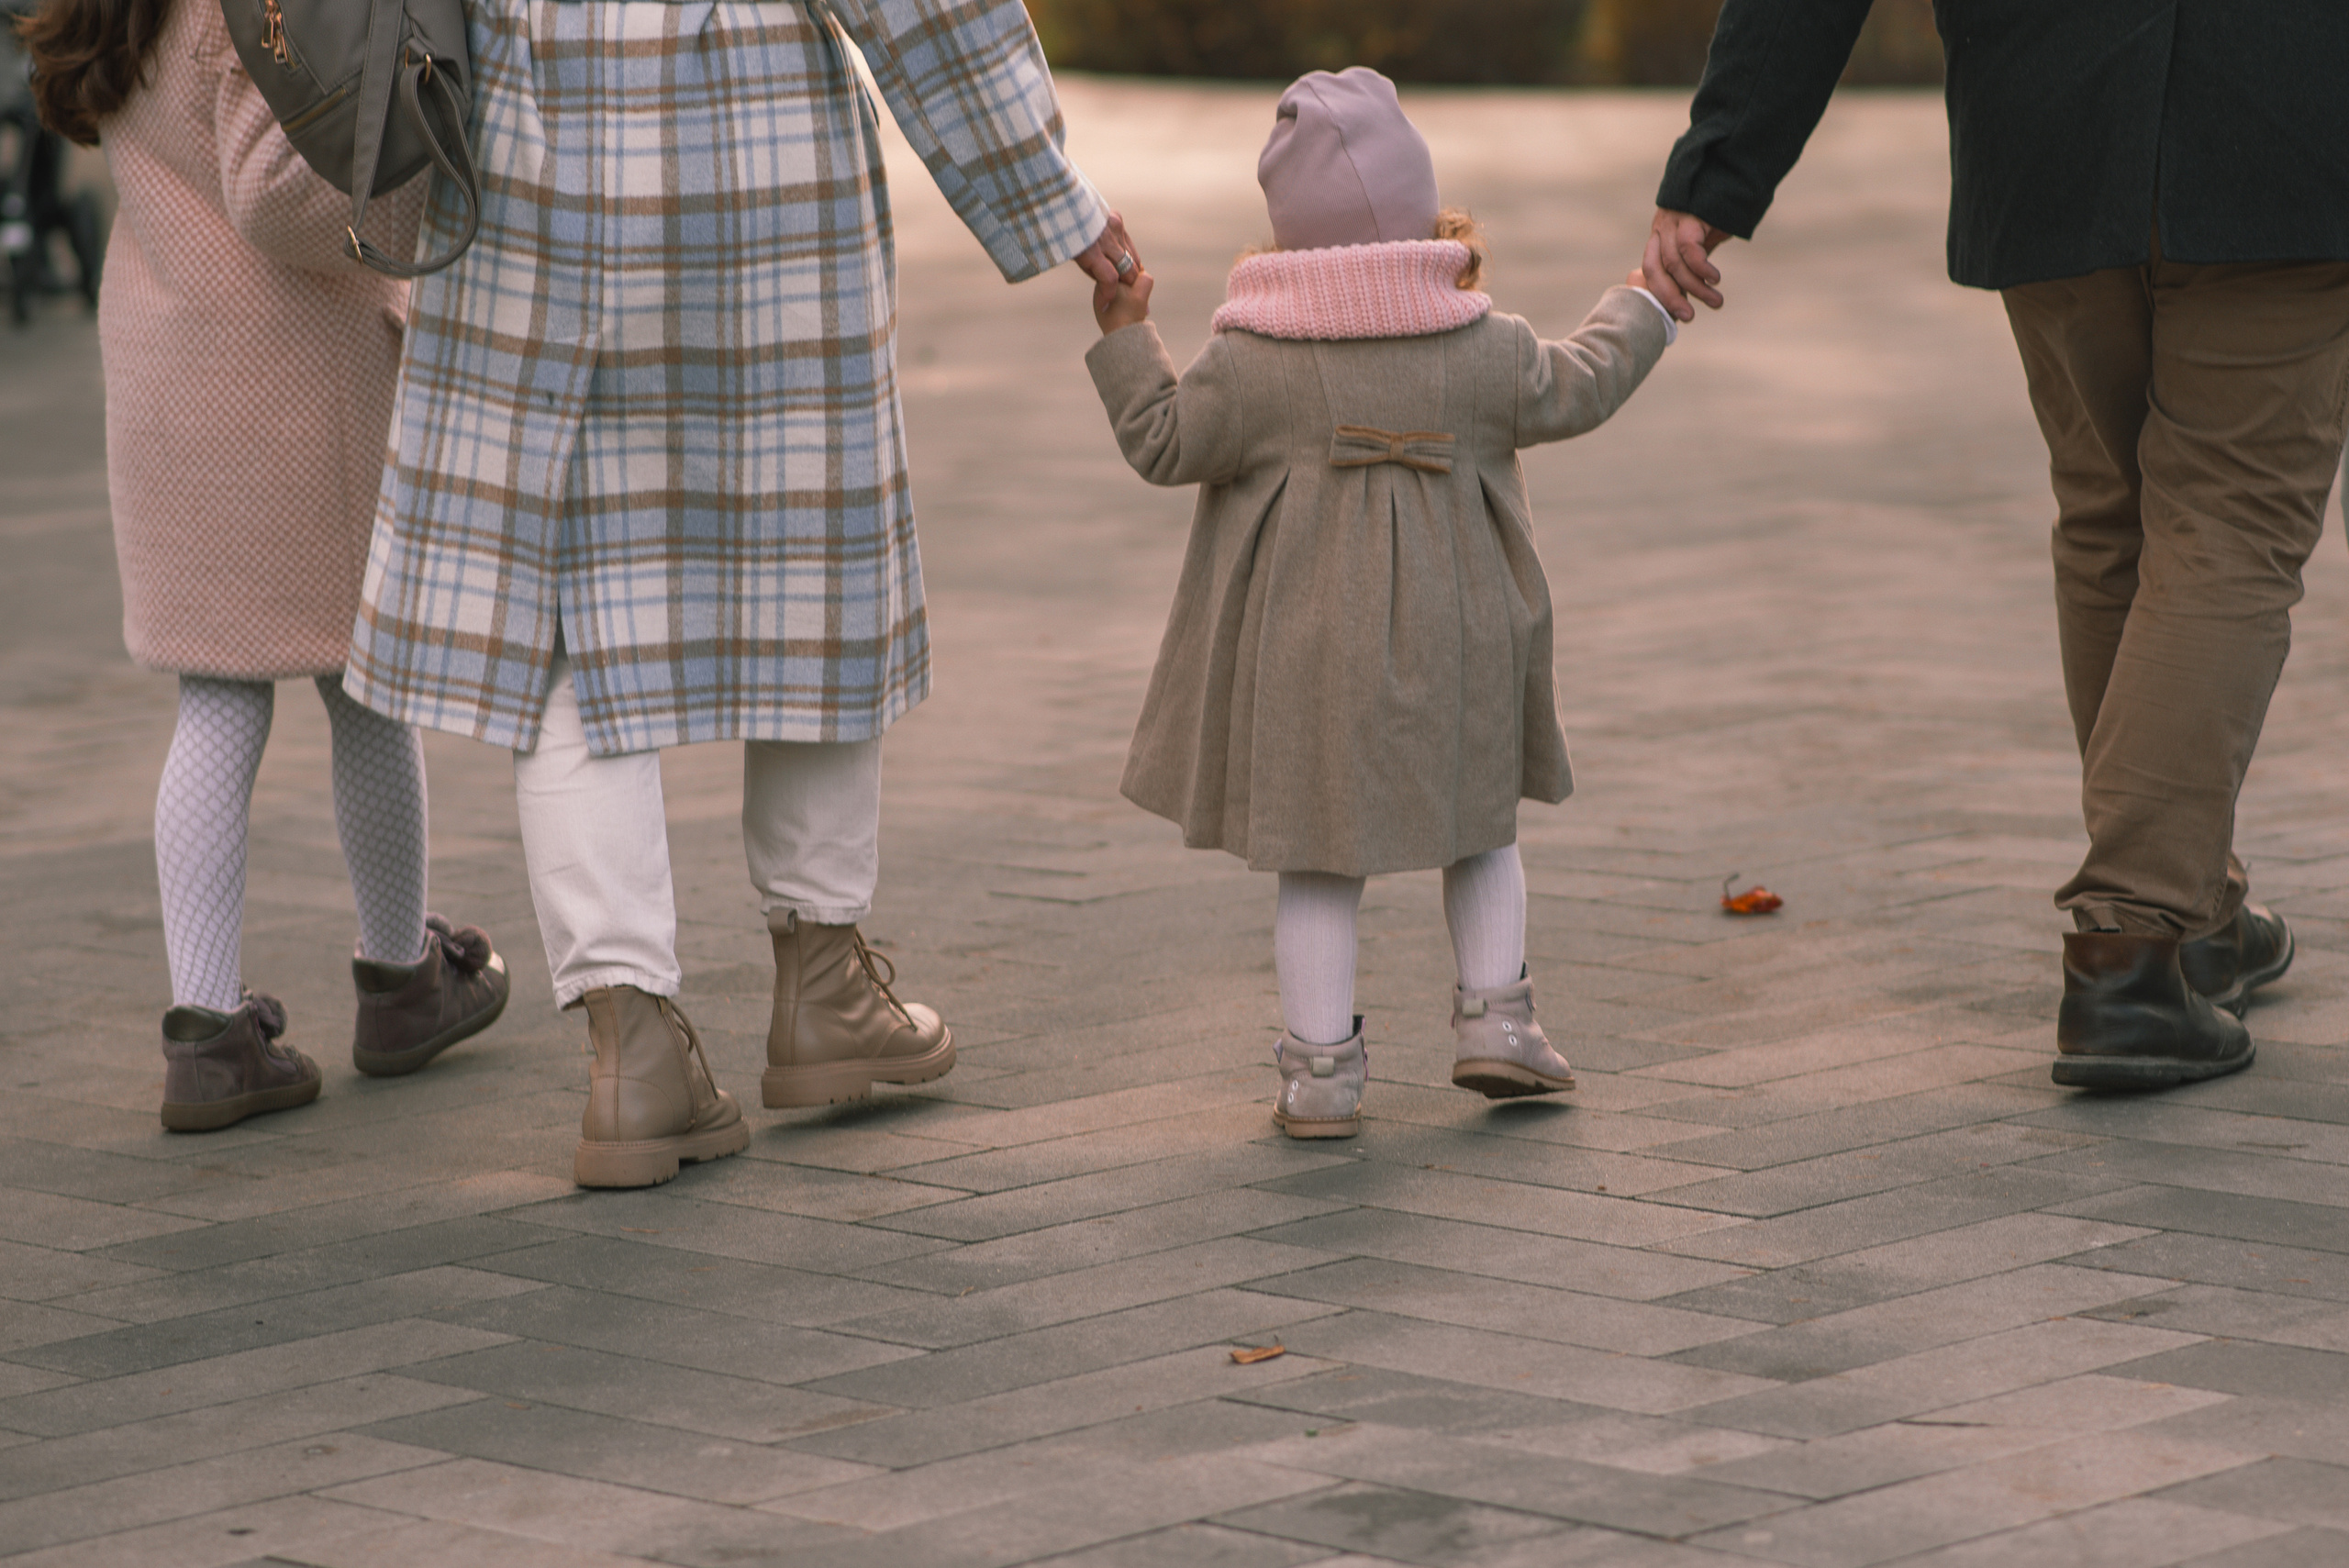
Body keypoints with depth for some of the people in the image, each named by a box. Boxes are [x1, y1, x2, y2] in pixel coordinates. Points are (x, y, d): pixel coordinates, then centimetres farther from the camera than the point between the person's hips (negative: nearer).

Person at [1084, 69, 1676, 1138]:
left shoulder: (1253, 360, -11)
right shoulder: (1478, 347, -5)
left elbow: (1164, 447, -3)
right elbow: (1572, 393, 9)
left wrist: (1124, 339, 8)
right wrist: (1642, 315, 25)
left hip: (1305, 646, -1)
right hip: (1446, 640, 1)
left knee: (1318, 859, 6)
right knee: (1479, 829, 20)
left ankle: (1320, 1070, 4)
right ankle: (1494, 1018, 12)